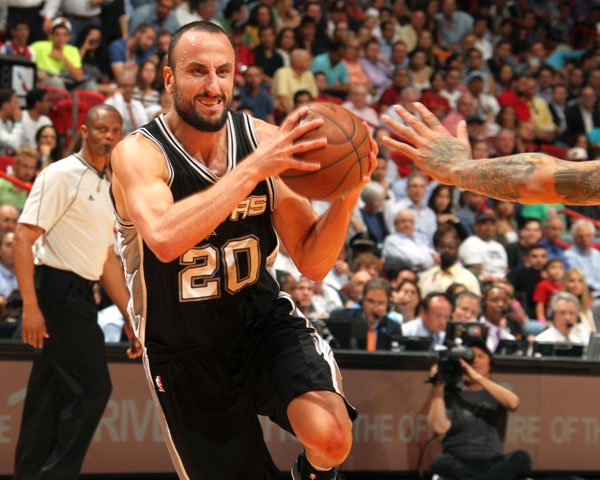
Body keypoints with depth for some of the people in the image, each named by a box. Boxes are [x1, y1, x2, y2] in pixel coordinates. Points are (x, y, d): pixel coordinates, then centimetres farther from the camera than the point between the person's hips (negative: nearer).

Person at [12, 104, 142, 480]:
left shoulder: (106, 188, 18)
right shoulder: (61, 175, -9)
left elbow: (108, 260, 25)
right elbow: (24, 238, -15)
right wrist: (30, 306, -21)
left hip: (79, 295, 9)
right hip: (58, 291, -9)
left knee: (50, 395, 9)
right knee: (92, 389, -11)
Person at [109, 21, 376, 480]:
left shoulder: (267, 140, -9)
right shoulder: (138, 153, -19)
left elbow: (313, 264, -5)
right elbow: (164, 240, -41)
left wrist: (348, 195, -23)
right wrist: (253, 168, -42)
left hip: (263, 321, 1)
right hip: (184, 351, -1)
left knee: (331, 437, -24)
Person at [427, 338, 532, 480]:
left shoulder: (500, 389, 13)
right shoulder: (451, 394, 7)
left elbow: (512, 403, -13)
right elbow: (439, 428, -10)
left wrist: (478, 378, -17)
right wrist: (438, 388, -9)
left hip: (492, 463, 2)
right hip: (458, 464, -2)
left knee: (521, 457, -29)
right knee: (440, 462, -35)